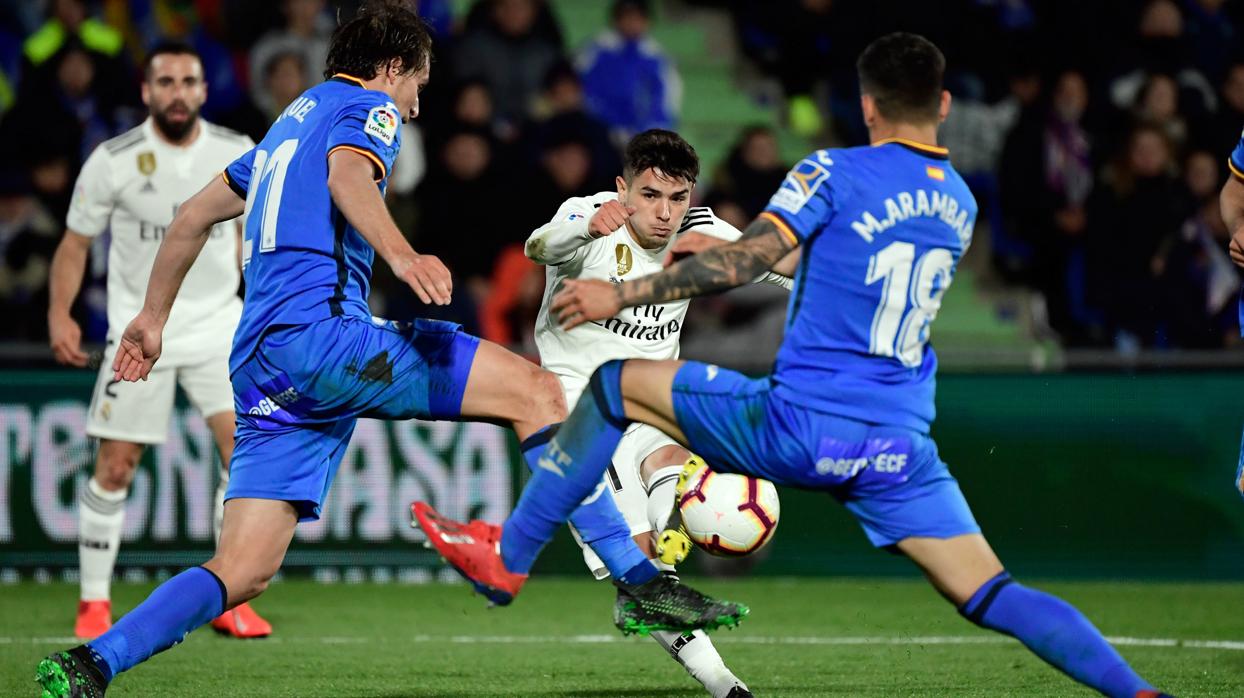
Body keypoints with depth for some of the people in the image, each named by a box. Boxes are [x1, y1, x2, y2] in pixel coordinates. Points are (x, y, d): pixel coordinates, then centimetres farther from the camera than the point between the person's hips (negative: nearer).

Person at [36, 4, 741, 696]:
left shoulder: (292, 122, 33)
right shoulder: (369, 108, 7)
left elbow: (194, 215, 38)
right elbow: (348, 174, -17)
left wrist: (154, 316, 47)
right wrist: (402, 256, -35)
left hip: (260, 366, 9)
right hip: (321, 327, -9)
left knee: (244, 571, 3)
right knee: (536, 391, -11)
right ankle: (641, 584, -18)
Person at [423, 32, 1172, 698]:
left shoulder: (835, 173, -6)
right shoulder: (960, 202, 13)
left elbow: (743, 262, -14)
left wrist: (622, 295, -9)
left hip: (800, 425, -5)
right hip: (902, 446, 5)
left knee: (618, 383, 12)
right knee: (991, 598, 5)